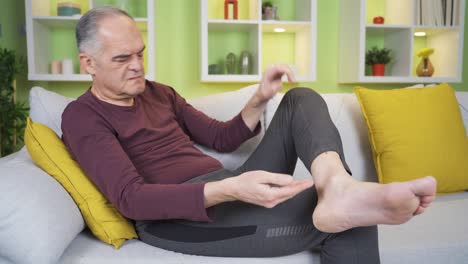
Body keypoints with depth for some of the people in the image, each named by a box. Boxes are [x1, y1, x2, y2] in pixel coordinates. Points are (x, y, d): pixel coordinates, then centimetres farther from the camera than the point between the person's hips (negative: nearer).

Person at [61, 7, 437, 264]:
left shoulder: (159, 93, 19)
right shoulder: (82, 117, -2)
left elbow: (222, 138, 19)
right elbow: (130, 198, -17)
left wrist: (260, 99, -1)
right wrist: (228, 189, -33)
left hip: (226, 191, 8)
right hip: (173, 215, -7)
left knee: (301, 99, -14)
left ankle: (336, 187, -36)